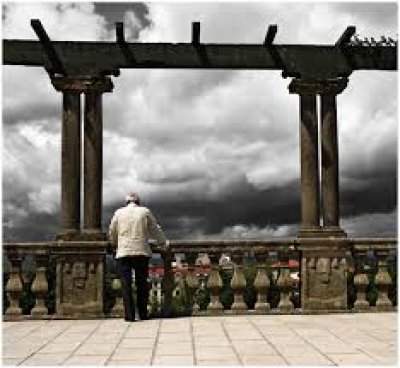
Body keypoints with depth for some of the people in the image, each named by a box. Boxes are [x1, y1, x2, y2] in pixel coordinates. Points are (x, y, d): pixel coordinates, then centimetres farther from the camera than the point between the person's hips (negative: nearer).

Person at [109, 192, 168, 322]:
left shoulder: (119, 213, 8)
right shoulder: (145, 211, 6)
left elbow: (112, 233, 15)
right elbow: (155, 230, 13)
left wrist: (114, 244, 34)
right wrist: (163, 243, 28)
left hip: (123, 253, 0)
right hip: (142, 252, 0)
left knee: (126, 284, 0)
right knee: (142, 283, 8)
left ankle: (129, 315, -5)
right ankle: (143, 314, 11)